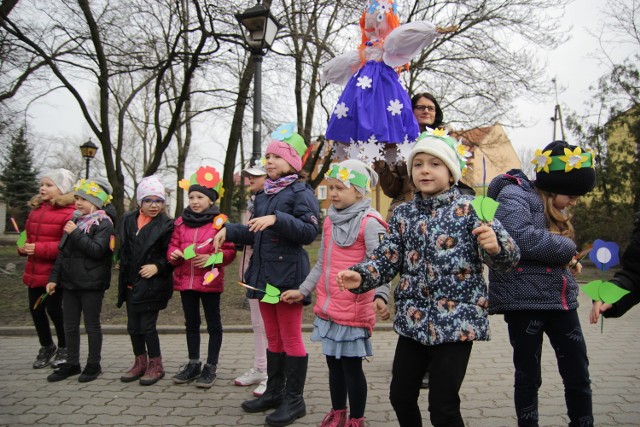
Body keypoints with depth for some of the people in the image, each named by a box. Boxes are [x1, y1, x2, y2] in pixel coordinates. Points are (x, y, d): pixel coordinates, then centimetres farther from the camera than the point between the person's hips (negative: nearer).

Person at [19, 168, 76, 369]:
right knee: (35, 309, 13)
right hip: (34, 271, 8)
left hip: (55, 272, -8)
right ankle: (46, 347, 33)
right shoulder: (36, 209, 11)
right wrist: (23, 247, 0)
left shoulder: (69, 212, -15)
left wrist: (39, 248, -24)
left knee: (54, 308, 0)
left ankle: (64, 348, 22)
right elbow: (29, 234, 21)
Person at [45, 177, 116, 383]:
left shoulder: (103, 223, -9)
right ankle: (72, 363, 24)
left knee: (92, 325, 3)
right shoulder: (74, 221, 13)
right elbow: (63, 252, 16)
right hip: (70, 281, 7)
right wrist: (54, 278, 13)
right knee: (70, 326, 12)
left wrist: (76, 233, -21)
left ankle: (93, 364, 15)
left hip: (92, 284, -7)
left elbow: (97, 250, -22)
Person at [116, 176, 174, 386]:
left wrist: (157, 266, -21)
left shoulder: (166, 225, -8)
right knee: (133, 326, 13)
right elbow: (123, 250, 16)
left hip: (152, 284, -6)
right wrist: (125, 277, 11)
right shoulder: (128, 221, 8)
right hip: (131, 284, 6)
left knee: (147, 326, -2)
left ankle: (155, 366, 16)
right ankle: (140, 363, 31)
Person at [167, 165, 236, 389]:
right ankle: (193, 364, 30)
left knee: (213, 324, 6)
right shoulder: (181, 222, 7)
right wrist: (173, 254, -10)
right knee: (191, 323, 16)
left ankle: (211, 366, 17)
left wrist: (211, 257, -22)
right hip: (185, 280, 5)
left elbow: (230, 251, -8)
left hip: (209, 280, -5)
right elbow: (173, 245, 12)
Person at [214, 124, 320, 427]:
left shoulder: (301, 192, -9)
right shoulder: (263, 195, 15)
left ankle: (294, 400, 13)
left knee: (291, 339, 1)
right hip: (264, 273, 8)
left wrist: (277, 219, -29)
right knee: (273, 338, 17)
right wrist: (229, 231, 6)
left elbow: (310, 231, -20)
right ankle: (274, 392, 29)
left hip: (288, 274, -8)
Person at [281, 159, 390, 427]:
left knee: (352, 366, 4)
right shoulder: (330, 220, 10)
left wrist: (380, 296, -36)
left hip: (354, 310, -7)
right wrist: (302, 291, 18)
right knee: (333, 363, 18)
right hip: (327, 308, 7)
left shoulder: (369, 222, -12)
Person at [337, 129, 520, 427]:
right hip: (413, 320, 5)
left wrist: (494, 246, -35)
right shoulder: (403, 214, 6)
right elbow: (387, 258, 4)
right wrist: (361, 276, -14)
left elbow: (508, 257, -12)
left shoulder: (469, 209, -7)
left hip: (457, 321, -5)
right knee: (400, 397, 15)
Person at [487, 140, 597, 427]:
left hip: (561, 298, 8)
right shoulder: (513, 196, -10)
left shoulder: (553, 209, 16)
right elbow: (522, 238, -27)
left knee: (579, 375, 10)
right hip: (525, 299, -7)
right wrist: (566, 249, -12)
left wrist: (568, 262, 4)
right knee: (528, 376, 6)